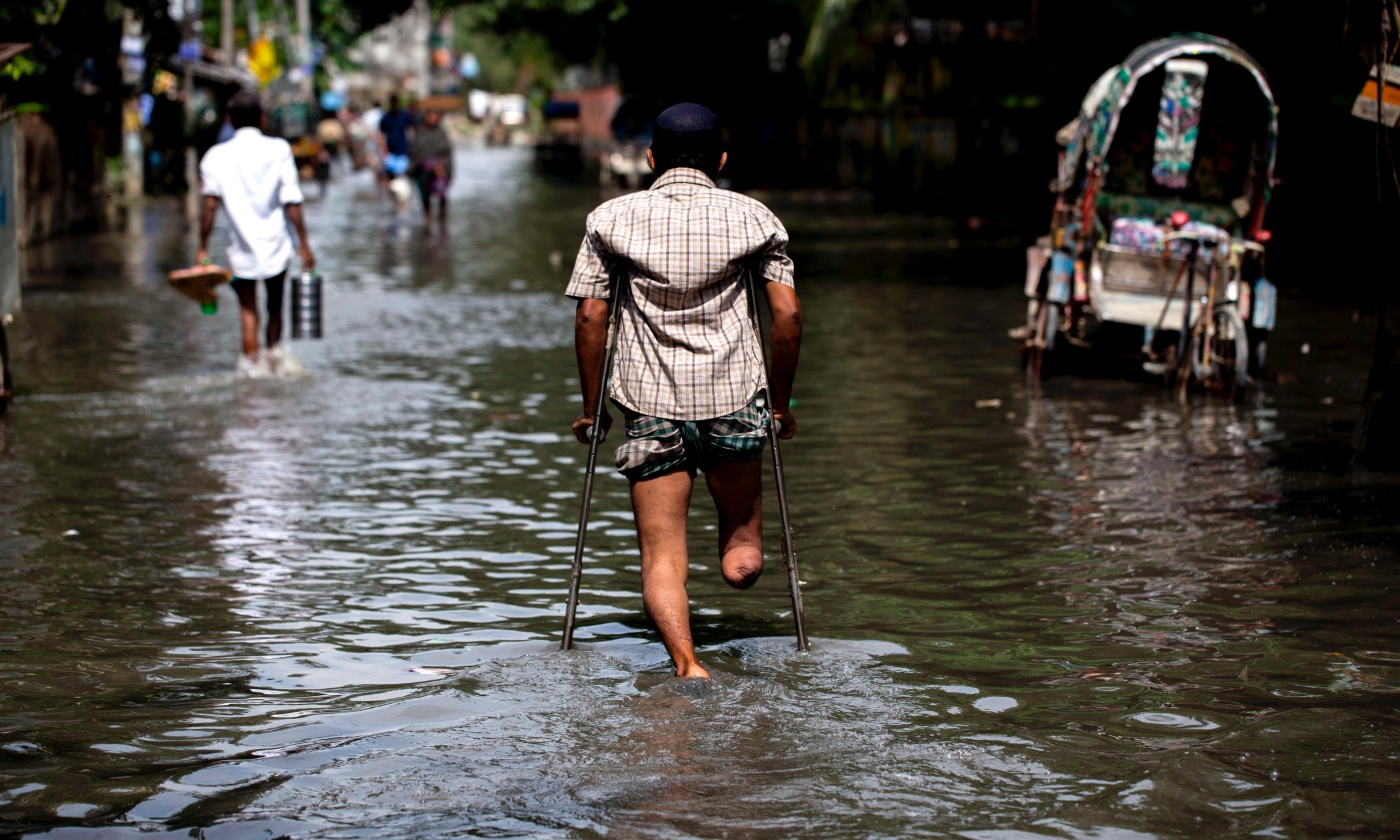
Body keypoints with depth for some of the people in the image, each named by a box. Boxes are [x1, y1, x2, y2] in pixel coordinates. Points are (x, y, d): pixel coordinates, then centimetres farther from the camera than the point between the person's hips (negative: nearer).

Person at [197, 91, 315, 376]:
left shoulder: (217, 155, -2)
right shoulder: (278, 149, -3)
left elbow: (209, 205, -8)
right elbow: (292, 203, -5)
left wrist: (203, 248, -3)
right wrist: (304, 245, -1)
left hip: (242, 248, 0)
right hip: (276, 245, 0)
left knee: (248, 311, 6)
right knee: (275, 307, 16)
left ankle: (252, 362, -1)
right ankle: (275, 350, 0)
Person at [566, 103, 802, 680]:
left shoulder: (612, 219, 5)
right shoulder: (755, 219, 6)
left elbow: (590, 318, 2)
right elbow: (787, 314, 1)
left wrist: (592, 408, 12)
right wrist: (781, 403, 12)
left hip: (651, 403, 0)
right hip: (735, 397, 1)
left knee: (661, 560, -5)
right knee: (741, 560, 24)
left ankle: (686, 663, -20)